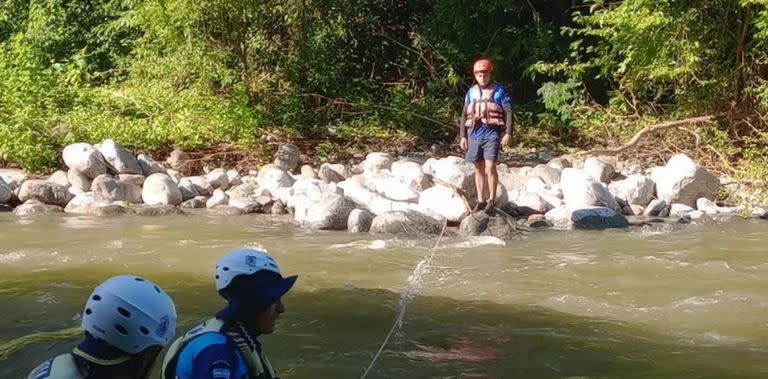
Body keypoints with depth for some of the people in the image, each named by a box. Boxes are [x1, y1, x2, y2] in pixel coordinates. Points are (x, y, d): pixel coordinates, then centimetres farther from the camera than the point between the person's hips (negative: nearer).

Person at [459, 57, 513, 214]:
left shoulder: (499, 91, -1)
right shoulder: (471, 92, 10)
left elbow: (508, 112, -3)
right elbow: (465, 115, 14)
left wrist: (508, 133, -11)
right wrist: (463, 136, 9)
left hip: (491, 134, -4)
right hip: (474, 135, 4)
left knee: (490, 167, -11)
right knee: (478, 168, 9)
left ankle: (492, 200, 0)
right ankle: (480, 200, 16)